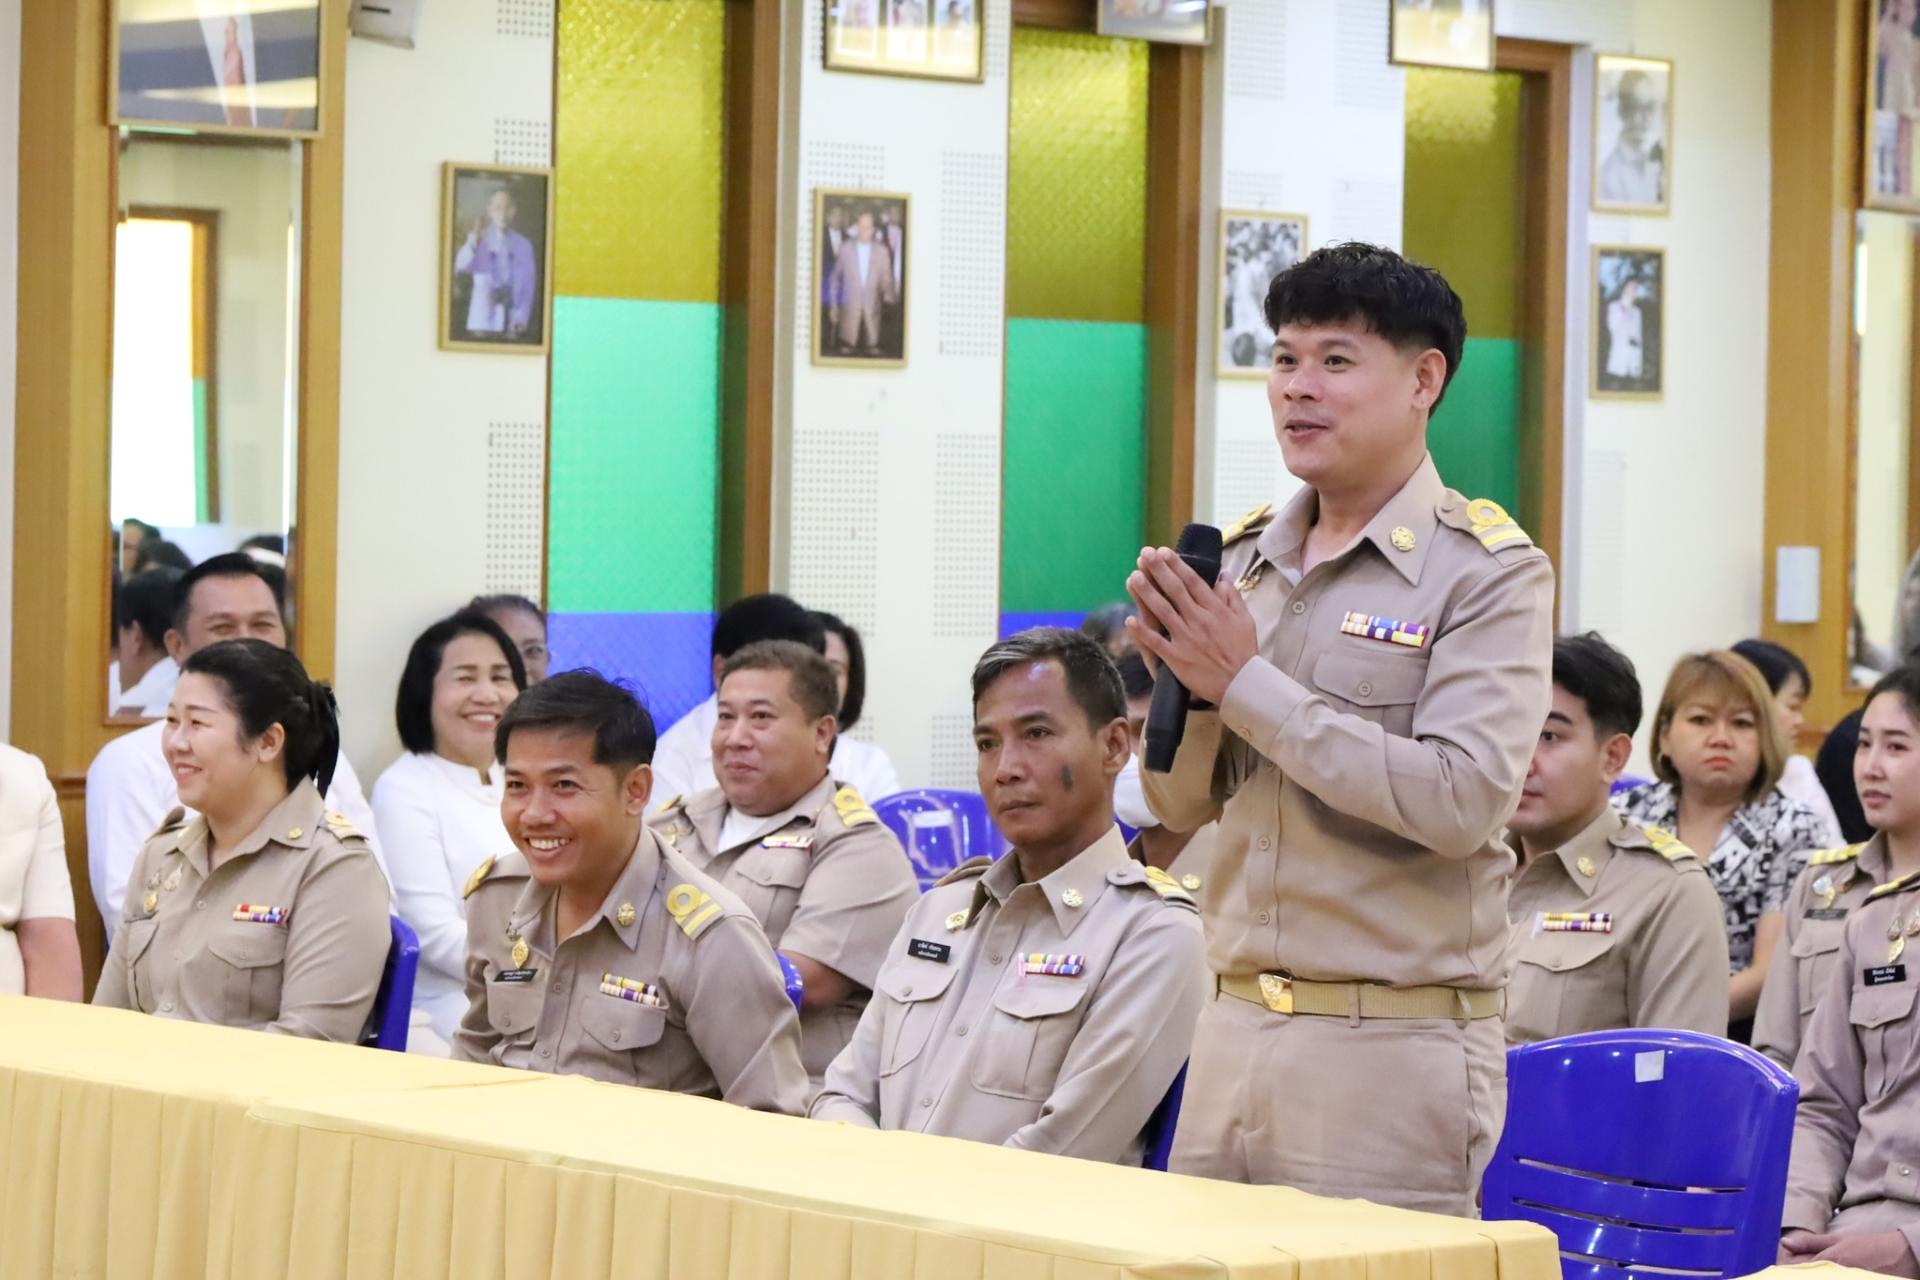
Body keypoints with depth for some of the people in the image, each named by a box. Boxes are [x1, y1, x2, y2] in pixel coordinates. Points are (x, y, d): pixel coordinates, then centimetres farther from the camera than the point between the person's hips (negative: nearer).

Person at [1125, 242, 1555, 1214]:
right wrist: (1182, 684, -6)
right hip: (1235, 1025, 6)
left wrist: (1246, 684, -16)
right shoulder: (1245, 557, 12)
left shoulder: (1489, 572, -6)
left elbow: (1460, 800, -19)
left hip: (1394, 1049, -6)